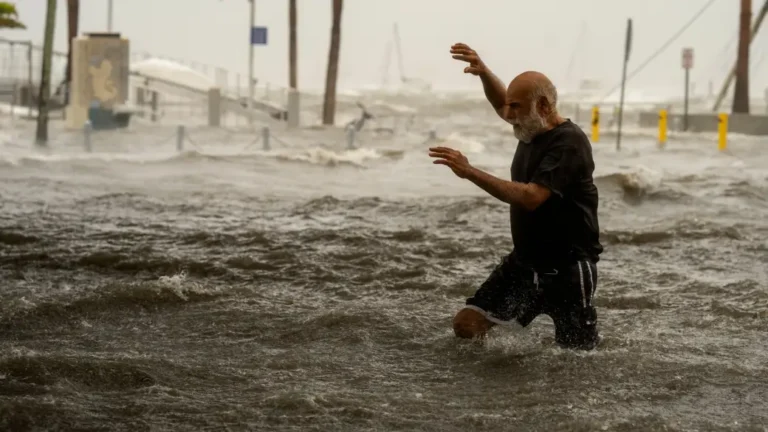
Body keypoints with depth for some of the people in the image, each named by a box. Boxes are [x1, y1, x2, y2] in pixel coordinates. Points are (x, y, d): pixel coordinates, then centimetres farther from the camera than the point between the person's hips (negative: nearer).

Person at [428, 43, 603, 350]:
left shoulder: (568, 143, -21)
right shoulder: (532, 129, 5)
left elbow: (531, 198, -32)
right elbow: (501, 105, 27)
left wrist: (470, 172, -33)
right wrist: (483, 72, 7)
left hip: (567, 270, -8)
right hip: (523, 262, 8)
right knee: (467, 325, -3)